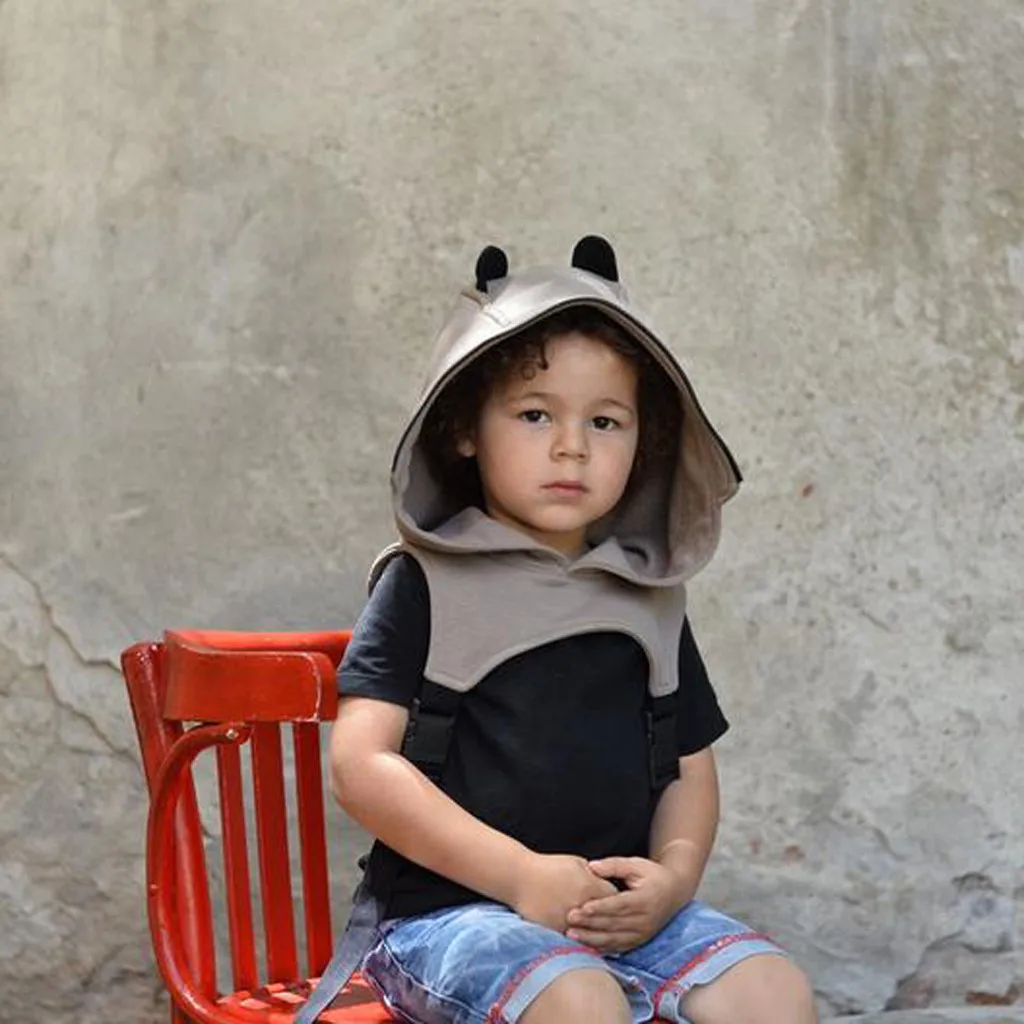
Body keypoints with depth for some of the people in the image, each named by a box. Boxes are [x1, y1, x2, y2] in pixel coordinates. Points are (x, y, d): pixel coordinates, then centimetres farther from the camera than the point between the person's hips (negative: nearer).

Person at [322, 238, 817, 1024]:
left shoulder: (650, 597, 14)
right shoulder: (427, 584, -1)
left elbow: (688, 766, 17)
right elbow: (361, 763, -10)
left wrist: (674, 875, -6)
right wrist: (520, 875, -16)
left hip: (624, 910, 5)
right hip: (450, 908, -5)